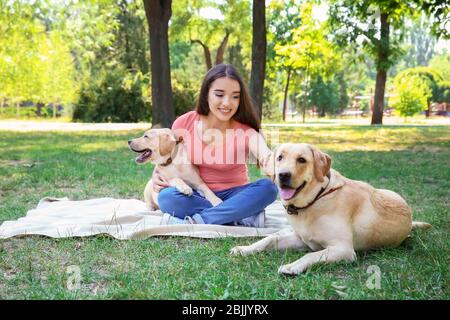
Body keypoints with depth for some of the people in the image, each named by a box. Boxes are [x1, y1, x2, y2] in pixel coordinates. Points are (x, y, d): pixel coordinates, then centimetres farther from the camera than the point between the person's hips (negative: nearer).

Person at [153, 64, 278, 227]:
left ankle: (197, 221, -27)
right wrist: (157, 175, -15)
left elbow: (266, 156, -39)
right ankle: (242, 217, -24)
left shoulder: (245, 132, -16)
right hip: (196, 195, 1)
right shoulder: (184, 124, -9)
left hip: (233, 195, -1)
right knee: (166, 197, -31)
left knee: (268, 187, -30)